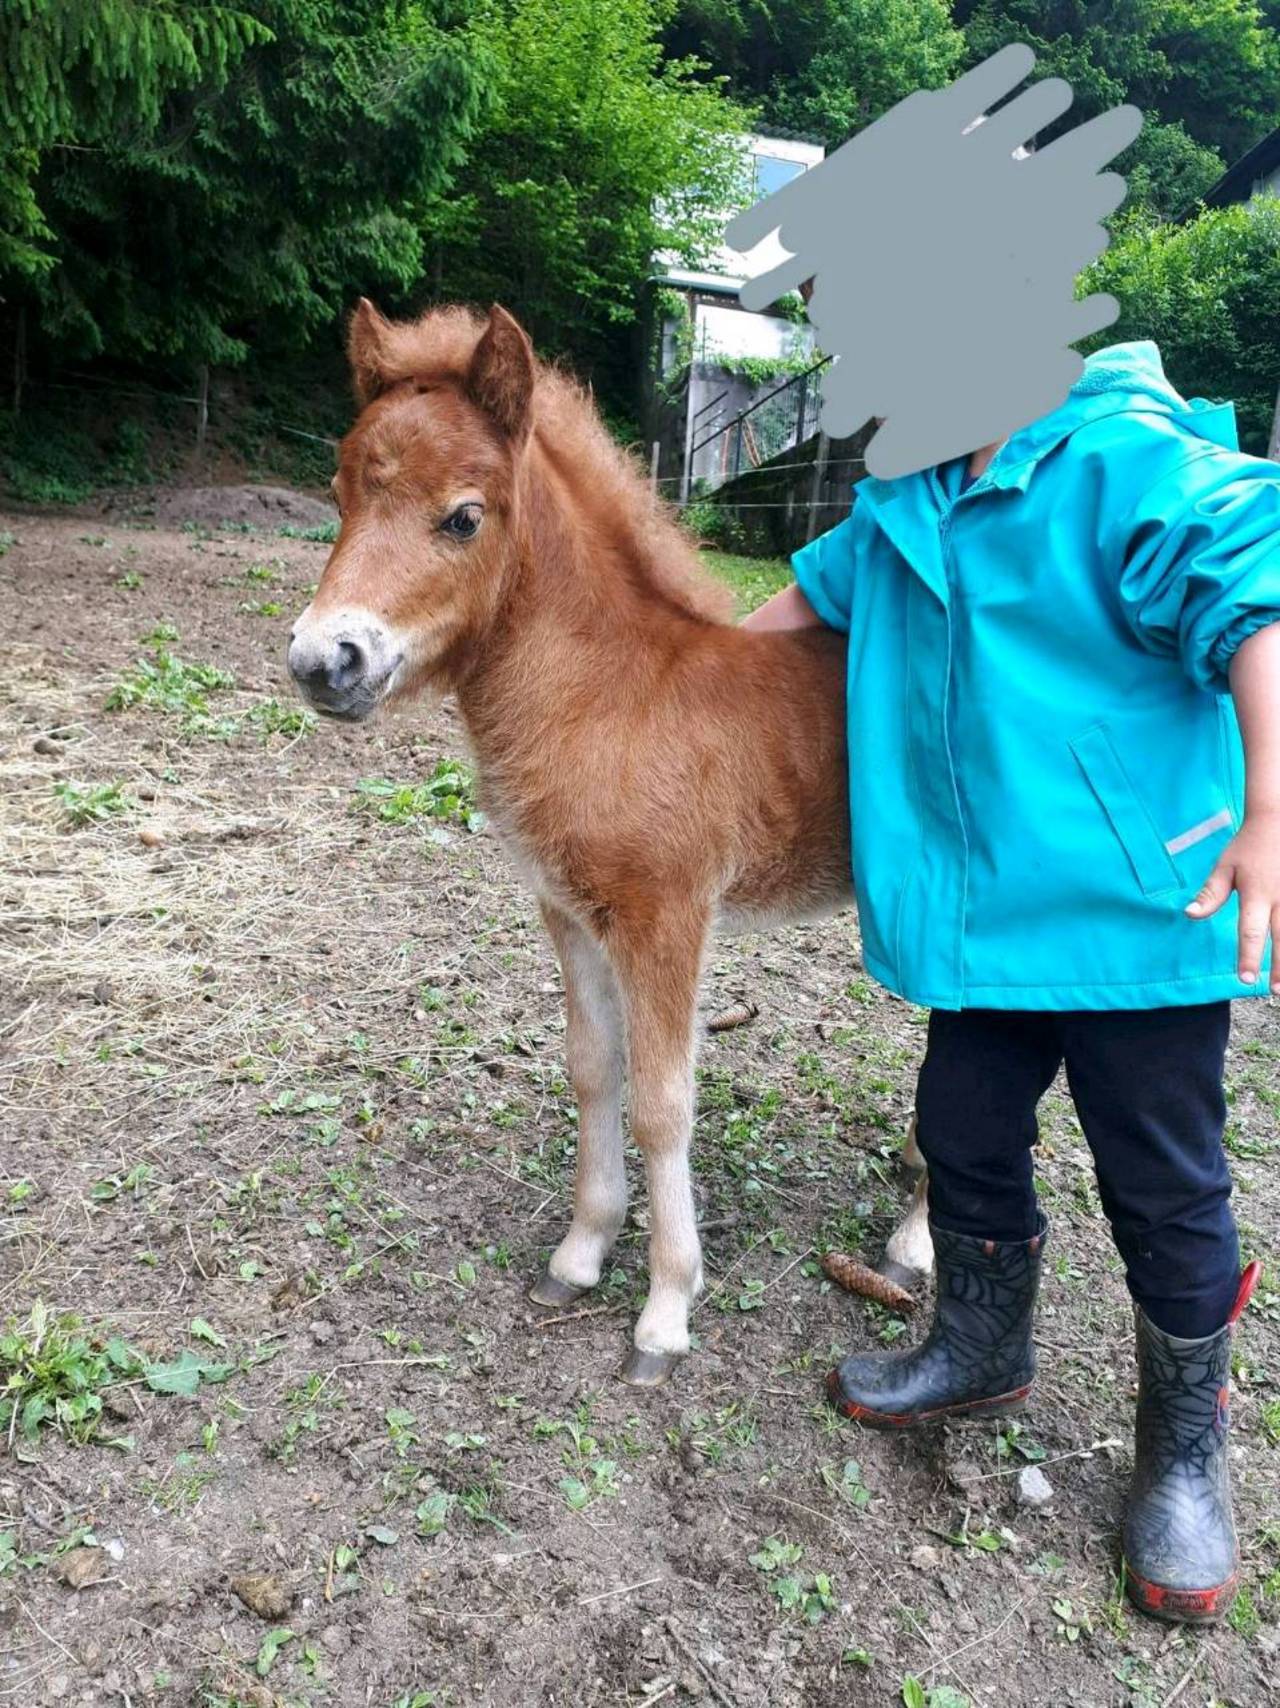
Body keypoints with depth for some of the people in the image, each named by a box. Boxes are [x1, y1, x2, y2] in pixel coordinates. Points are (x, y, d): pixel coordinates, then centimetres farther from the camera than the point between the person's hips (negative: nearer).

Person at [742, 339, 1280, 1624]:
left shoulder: (1133, 461, -13)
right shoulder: (910, 505, 11)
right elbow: (823, 585, 28)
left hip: (1139, 908, -7)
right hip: (986, 913, 7)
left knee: (1164, 1192, 6)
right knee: (962, 1133, 17)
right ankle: (979, 1353, 44)